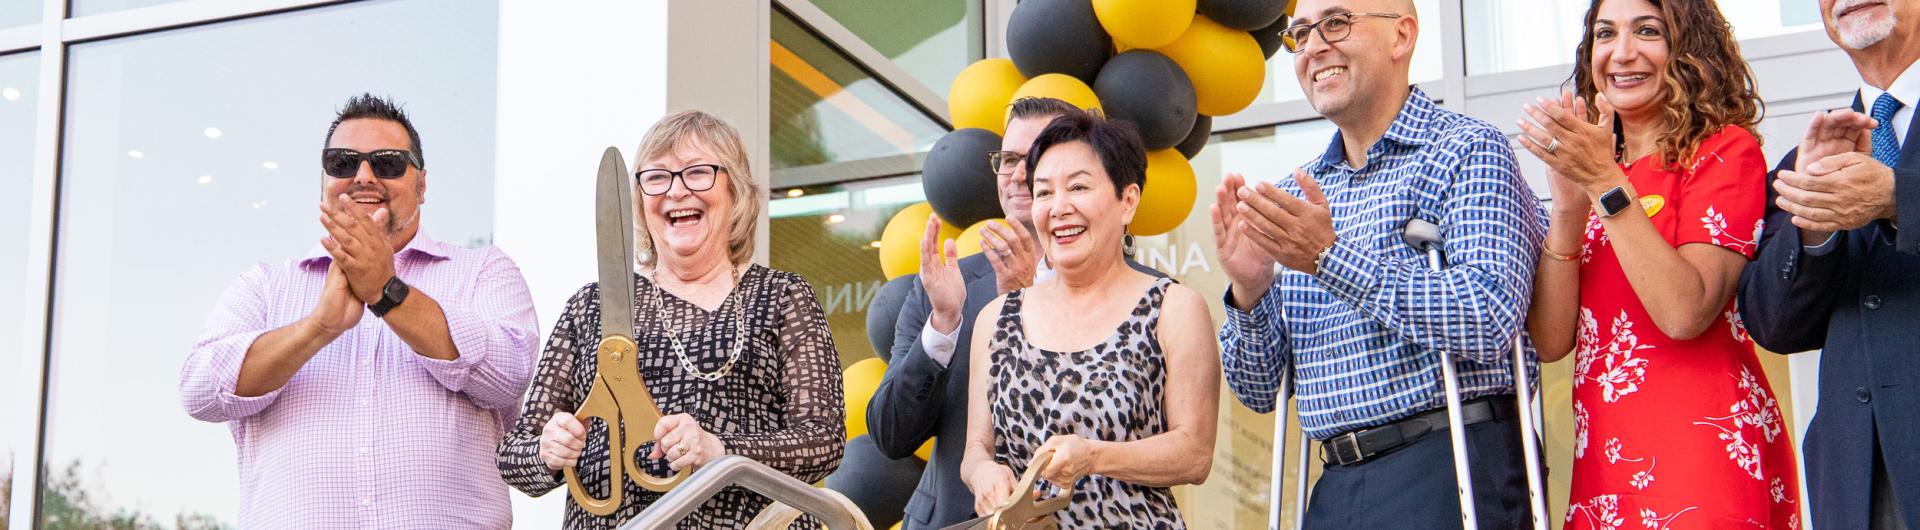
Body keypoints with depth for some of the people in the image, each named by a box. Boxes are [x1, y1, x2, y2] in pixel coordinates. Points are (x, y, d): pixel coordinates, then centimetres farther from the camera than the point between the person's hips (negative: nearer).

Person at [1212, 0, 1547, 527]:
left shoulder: (1469, 150, -4)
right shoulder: (1293, 197, 12)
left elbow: (1490, 321, -18)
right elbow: (1258, 390, 11)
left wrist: (1332, 258, -20)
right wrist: (1248, 292, -8)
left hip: (1452, 474, -5)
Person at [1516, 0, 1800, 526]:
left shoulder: (1726, 149, -3)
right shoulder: (1588, 166, 12)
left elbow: (1686, 313, -17)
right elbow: (1551, 341, 1)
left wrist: (1606, 185, -19)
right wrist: (1569, 205, -10)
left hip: (1700, 455, -5)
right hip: (1602, 459, 5)